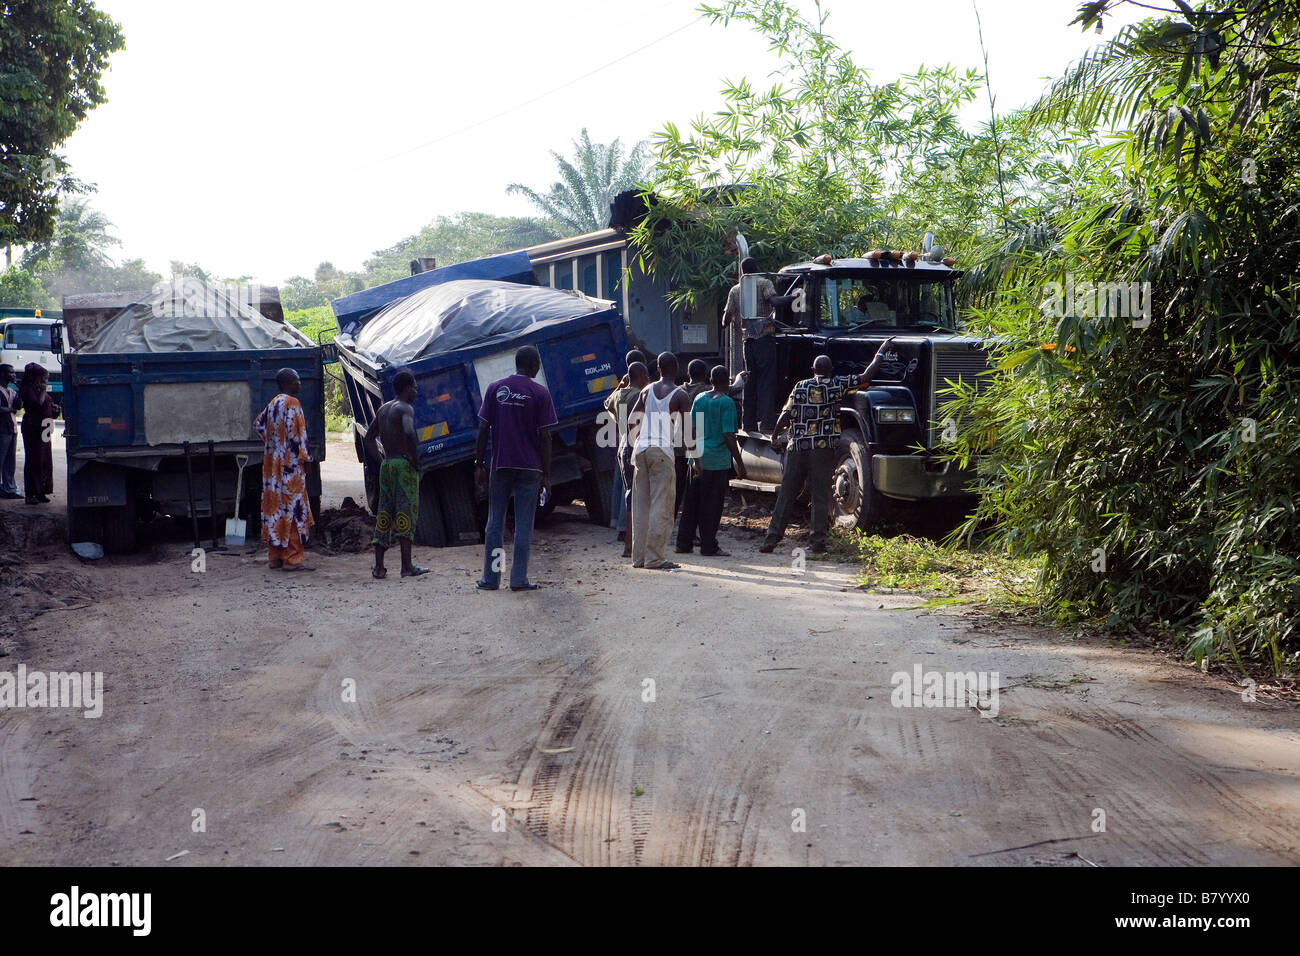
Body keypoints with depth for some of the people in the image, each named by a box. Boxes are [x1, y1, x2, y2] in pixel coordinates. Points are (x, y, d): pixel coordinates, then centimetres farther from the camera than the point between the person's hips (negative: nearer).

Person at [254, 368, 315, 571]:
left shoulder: (273, 404, 13)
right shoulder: (292, 404, -13)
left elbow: (259, 425, 23)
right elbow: (296, 434, -18)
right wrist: (305, 458, -12)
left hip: (272, 464, 9)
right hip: (290, 465, -9)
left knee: (275, 507, 11)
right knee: (293, 508, -7)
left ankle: (274, 557, 15)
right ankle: (291, 559, -7)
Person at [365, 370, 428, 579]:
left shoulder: (383, 409, 16)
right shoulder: (405, 408, -9)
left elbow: (370, 436, 22)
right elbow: (409, 433, -26)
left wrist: (380, 459, 18)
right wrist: (415, 459, -16)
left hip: (387, 465, 8)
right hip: (404, 464, -8)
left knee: (384, 514, 9)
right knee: (406, 513, -6)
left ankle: (378, 566, 7)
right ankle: (407, 566, -9)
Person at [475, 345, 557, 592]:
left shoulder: (495, 389, 5)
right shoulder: (540, 393, -3)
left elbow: (484, 429, 2)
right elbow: (544, 437, -5)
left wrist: (479, 464, 7)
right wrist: (546, 474, 0)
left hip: (500, 466, 2)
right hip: (529, 468, -2)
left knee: (494, 522, 9)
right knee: (523, 525, 1)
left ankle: (490, 578, 10)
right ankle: (519, 579, 0)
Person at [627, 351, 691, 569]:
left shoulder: (647, 391, 11)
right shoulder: (679, 395, -2)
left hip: (641, 449, 5)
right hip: (662, 450, -5)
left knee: (641, 504, 9)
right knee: (661, 505, -3)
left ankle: (639, 556, 11)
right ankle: (654, 557, -7)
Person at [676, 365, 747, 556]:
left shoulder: (699, 399, 8)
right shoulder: (726, 402, -10)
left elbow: (692, 431, 11)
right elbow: (728, 435, -14)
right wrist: (739, 463, -10)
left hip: (698, 459, 6)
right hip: (718, 460, -6)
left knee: (691, 504, 11)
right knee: (711, 505, 0)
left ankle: (684, 544, 14)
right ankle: (709, 546, 4)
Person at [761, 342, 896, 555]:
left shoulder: (801, 387, 5)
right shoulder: (836, 385, 1)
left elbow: (787, 415, 1)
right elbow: (866, 377, 3)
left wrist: (775, 437, 14)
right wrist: (881, 353, 16)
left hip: (796, 447, 2)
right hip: (823, 448, -2)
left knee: (786, 494, 5)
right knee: (821, 495, 3)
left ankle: (772, 537, 4)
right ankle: (817, 541, 1)